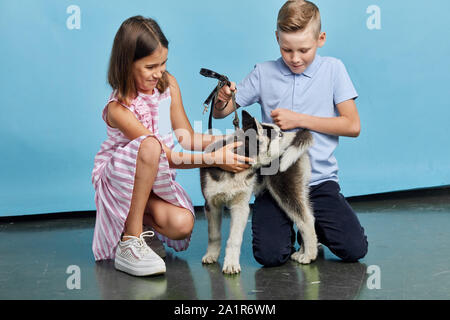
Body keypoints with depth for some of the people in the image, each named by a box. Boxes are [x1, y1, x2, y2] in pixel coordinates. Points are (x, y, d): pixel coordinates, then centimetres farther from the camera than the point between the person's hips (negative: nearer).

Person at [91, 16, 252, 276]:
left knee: (182, 225, -25)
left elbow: (187, 137, 0)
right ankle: (130, 242, -29)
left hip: (155, 178, 5)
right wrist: (214, 158, -33)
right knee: (150, 144, -39)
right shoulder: (119, 109, -23)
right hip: (119, 176, -5)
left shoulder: (168, 84, -3)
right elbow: (167, 156, -26)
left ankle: (138, 218, 11)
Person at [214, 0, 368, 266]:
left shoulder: (332, 69, 3)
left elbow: (352, 125, -3)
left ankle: (311, 228, 19)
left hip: (320, 179, 0)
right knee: (270, 255, -18)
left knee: (354, 249, -13)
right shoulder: (264, 73, 4)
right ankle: (286, 226, 17)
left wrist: (299, 119, -9)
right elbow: (220, 114, 7)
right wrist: (223, 100, -18)